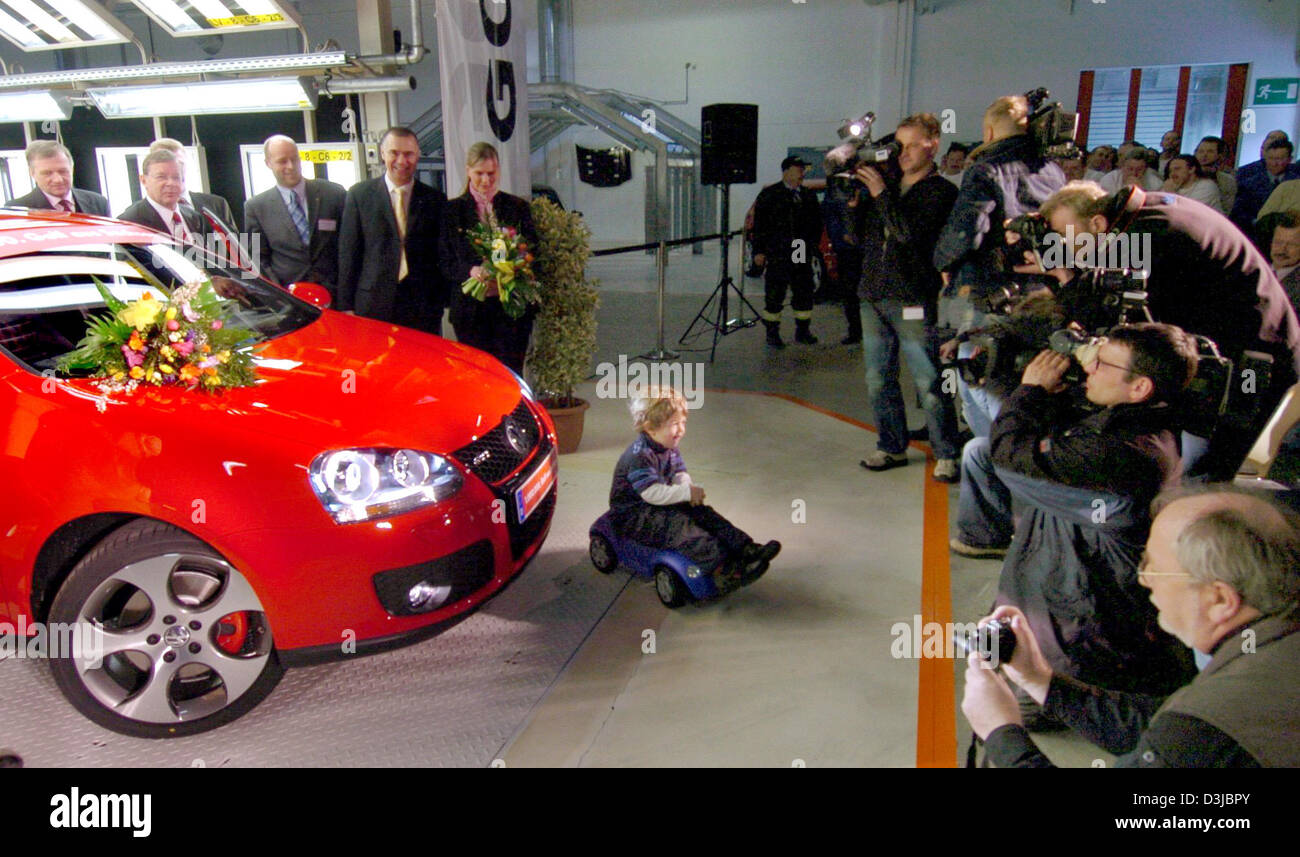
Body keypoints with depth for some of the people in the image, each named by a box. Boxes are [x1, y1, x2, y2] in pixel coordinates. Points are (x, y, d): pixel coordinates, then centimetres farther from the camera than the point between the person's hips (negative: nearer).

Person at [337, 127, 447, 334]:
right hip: (373, 309, -1)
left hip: (423, 309, 1)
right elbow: (348, 253, 4)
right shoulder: (359, 194, 6)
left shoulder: (435, 199, 9)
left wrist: (440, 302, 2)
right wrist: (346, 305, -1)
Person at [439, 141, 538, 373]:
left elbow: (533, 254, 10)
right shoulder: (452, 210, 8)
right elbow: (444, 263, 6)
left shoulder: (518, 207, 10)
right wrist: (470, 271, -14)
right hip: (470, 309, 0)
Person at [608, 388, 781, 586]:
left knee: (702, 513, -7)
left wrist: (688, 486, -17)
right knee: (679, 525, -30)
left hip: (662, 505, 9)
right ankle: (723, 567, -42)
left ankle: (747, 549, -15)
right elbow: (651, 493, -32)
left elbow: (680, 474, 8)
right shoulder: (639, 456, -26)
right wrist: (686, 493, -31)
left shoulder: (670, 448, 6)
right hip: (632, 515, -9)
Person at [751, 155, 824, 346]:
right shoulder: (769, 194, 0)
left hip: (802, 255, 5)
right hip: (776, 255, -5)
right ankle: (772, 333, 7)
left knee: (804, 293, 8)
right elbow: (759, 224, -3)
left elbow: (817, 223, 20)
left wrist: (813, 244, 9)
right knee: (774, 295, -2)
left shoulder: (809, 196, 14)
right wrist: (759, 250, -9)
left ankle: (803, 330, 19)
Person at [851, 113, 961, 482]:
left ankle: (947, 454, 6)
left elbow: (910, 233, -16)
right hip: (873, 294, 6)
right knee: (878, 378, 10)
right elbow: (862, 237, 14)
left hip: (913, 299, -6)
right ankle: (892, 447, 23)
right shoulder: (887, 184, 15)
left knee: (928, 382, -5)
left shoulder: (941, 191, -2)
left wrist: (881, 194, -13)